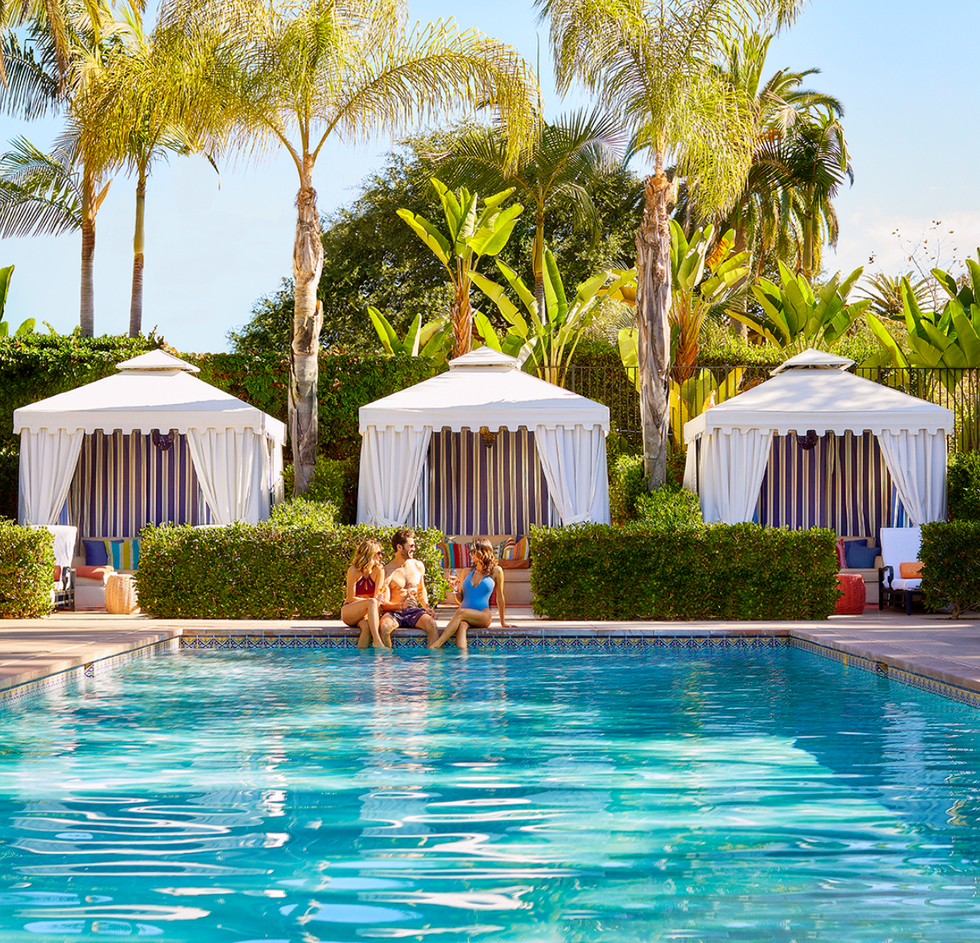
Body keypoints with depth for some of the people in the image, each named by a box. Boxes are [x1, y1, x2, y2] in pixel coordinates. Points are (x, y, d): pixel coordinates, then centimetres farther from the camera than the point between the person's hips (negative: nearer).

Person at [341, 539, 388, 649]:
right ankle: (377, 641, -47)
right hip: (349, 613, -2)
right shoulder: (354, 570, -10)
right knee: (372, 602, -35)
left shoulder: (379, 571, -2)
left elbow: (378, 597, -6)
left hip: (367, 614, 2)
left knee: (367, 626, -37)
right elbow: (350, 598, -11)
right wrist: (371, 602, -21)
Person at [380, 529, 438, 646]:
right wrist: (401, 605, -27)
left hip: (413, 610, 3)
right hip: (394, 612, -3)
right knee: (384, 627, -37)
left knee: (433, 625, -28)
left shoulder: (418, 566, 11)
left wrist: (426, 606, 7)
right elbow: (384, 604, -9)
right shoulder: (387, 571, -6)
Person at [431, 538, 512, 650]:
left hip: (483, 616, -3)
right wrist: (456, 590, -2)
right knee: (461, 625, -35)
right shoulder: (467, 572, 15)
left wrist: (503, 622, 14)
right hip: (466, 616, 3)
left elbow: (500, 597, 10)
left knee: (461, 612, -34)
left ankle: (436, 645, -42)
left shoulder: (496, 571, 5)